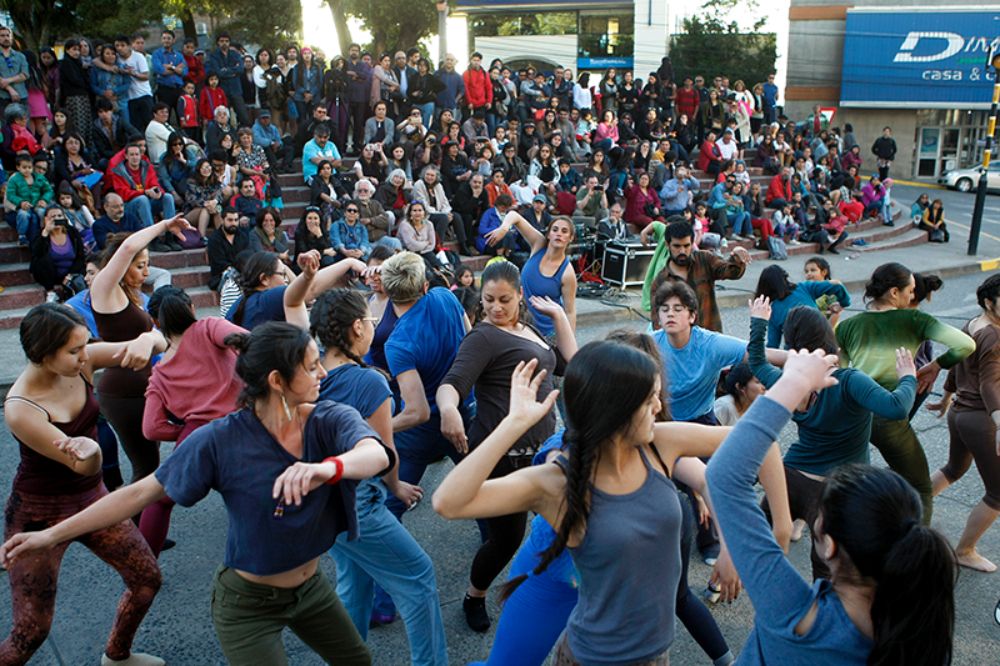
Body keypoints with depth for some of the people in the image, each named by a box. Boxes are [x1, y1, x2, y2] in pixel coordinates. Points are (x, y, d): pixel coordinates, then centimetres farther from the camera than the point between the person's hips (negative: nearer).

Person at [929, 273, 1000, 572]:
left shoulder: (970, 326, 6)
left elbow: (955, 366, 18)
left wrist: (946, 399, 32)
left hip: (958, 411, 10)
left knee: (954, 469, 32)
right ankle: (964, 552, 15)